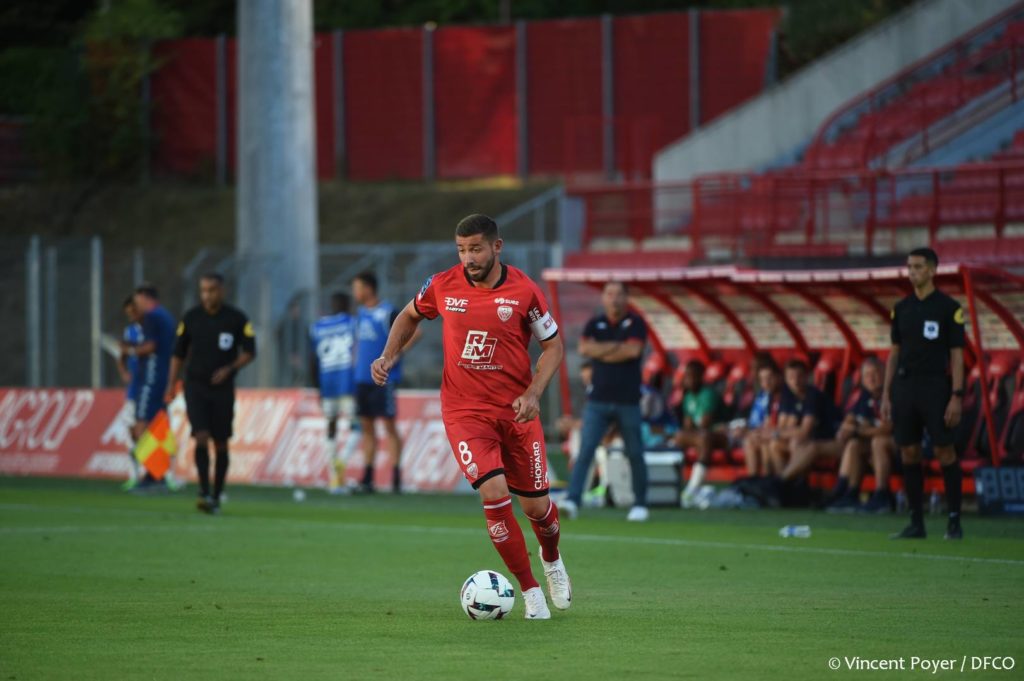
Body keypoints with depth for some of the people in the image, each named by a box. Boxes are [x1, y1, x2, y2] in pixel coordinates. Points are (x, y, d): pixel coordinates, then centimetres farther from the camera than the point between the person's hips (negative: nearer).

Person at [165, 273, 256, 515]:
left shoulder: (237, 319, -2)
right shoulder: (191, 318, 2)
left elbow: (249, 352, 1)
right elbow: (179, 353, 9)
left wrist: (229, 369, -16)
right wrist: (171, 384, 2)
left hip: (223, 388, 0)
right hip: (195, 386, 0)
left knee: (221, 444, 5)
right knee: (201, 436, -17)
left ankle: (216, 497, 15)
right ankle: (204, 493, -19)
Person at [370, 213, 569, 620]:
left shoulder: (524, 292, -10)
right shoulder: (443, 286, -5)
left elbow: (552, 345, 0)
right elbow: (411, 315, 17)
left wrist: (533, 393, -13)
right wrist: (390, 355, 3)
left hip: (517, 410, 0)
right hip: (464, 411, 0)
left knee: (535, 505, 6)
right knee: (494, 493, -19)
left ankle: (552, 559, 43)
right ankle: (529, 590, -6)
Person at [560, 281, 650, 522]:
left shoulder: (635, 323, 1)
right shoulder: (595, 324, 8)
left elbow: (633, 351, -15)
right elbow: (584, 348, -9)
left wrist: (601, 351, -8)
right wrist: (617, 346, -11)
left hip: (628, 401, -1)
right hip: (598, 400, 1)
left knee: (635, 454, 6)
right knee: (585, 450, -11)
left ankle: (640, 504, 18)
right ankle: (572, 500, -19)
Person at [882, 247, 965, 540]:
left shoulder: (949, 307, -3)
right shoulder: (901, 308, 12)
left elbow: (957, 354, -5)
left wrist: (957, 396, -12)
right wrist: (886, 394, 10)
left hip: (935, 387, -5)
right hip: (904, 387, 5)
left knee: (945, 452, -6)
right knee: (908, 453, 3)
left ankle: (954, 521, 1)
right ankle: (916, 523, 8)